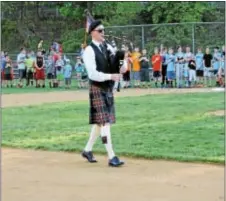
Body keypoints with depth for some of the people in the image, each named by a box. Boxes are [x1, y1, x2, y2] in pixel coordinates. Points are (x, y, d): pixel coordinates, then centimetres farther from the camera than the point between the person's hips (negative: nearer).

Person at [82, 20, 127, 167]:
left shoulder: (107, 47, 10)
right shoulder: (89, 51, -12)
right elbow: (93, 74, -20)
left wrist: (123, 67, -15)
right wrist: (110, 76, -28)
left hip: (108, 88, 8)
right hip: (97, 89, -8)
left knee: (100, 122, 14)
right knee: (104, 122, -9)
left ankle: (87, 150, 28)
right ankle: (111, 157, -9)